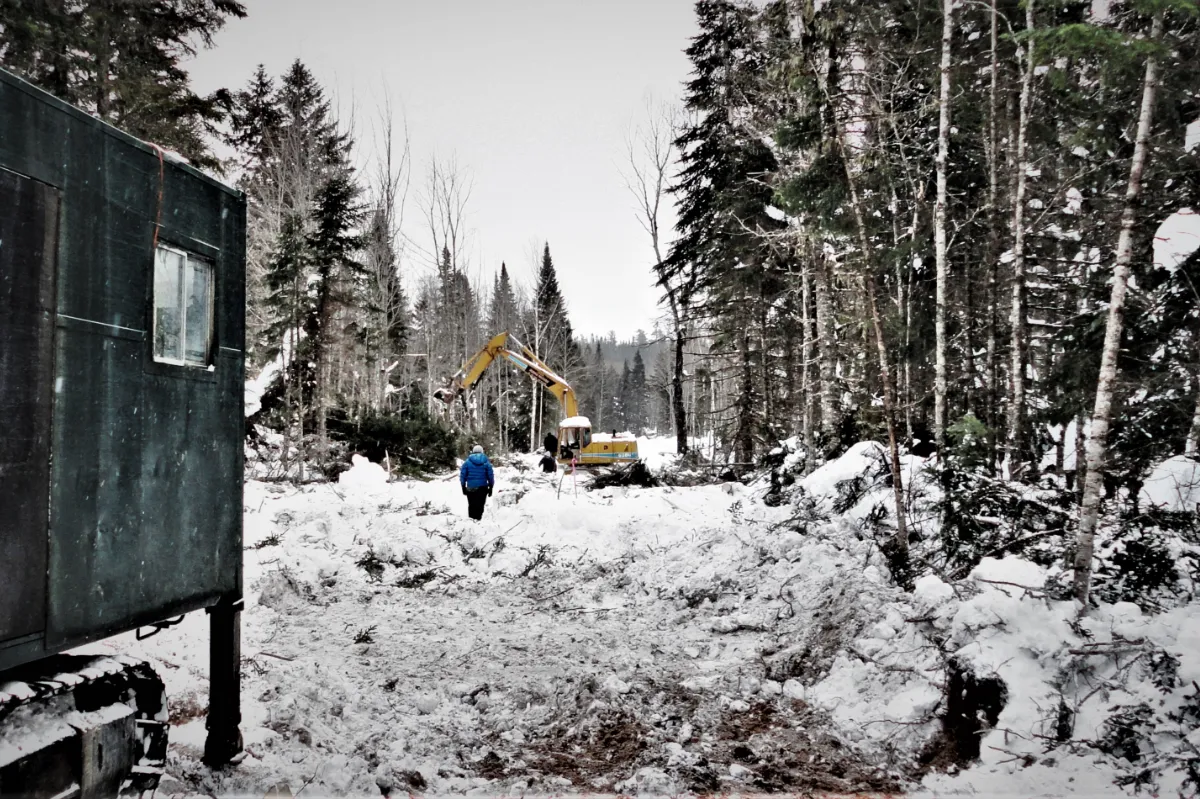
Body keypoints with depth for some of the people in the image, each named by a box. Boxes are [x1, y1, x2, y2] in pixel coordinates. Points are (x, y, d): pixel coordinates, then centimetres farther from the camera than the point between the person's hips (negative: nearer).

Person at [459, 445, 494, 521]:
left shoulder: (467, 462, 1)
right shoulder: (486, 462, 2)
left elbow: (462, 475, 1)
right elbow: (491, 476, 3)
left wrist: (463, 487, 8)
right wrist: (491, 487, 11)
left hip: (470, 487, 0)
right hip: (482, 488, 0)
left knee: (471, 505, 10)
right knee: (480, 505, 1)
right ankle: (478, 519, -8)